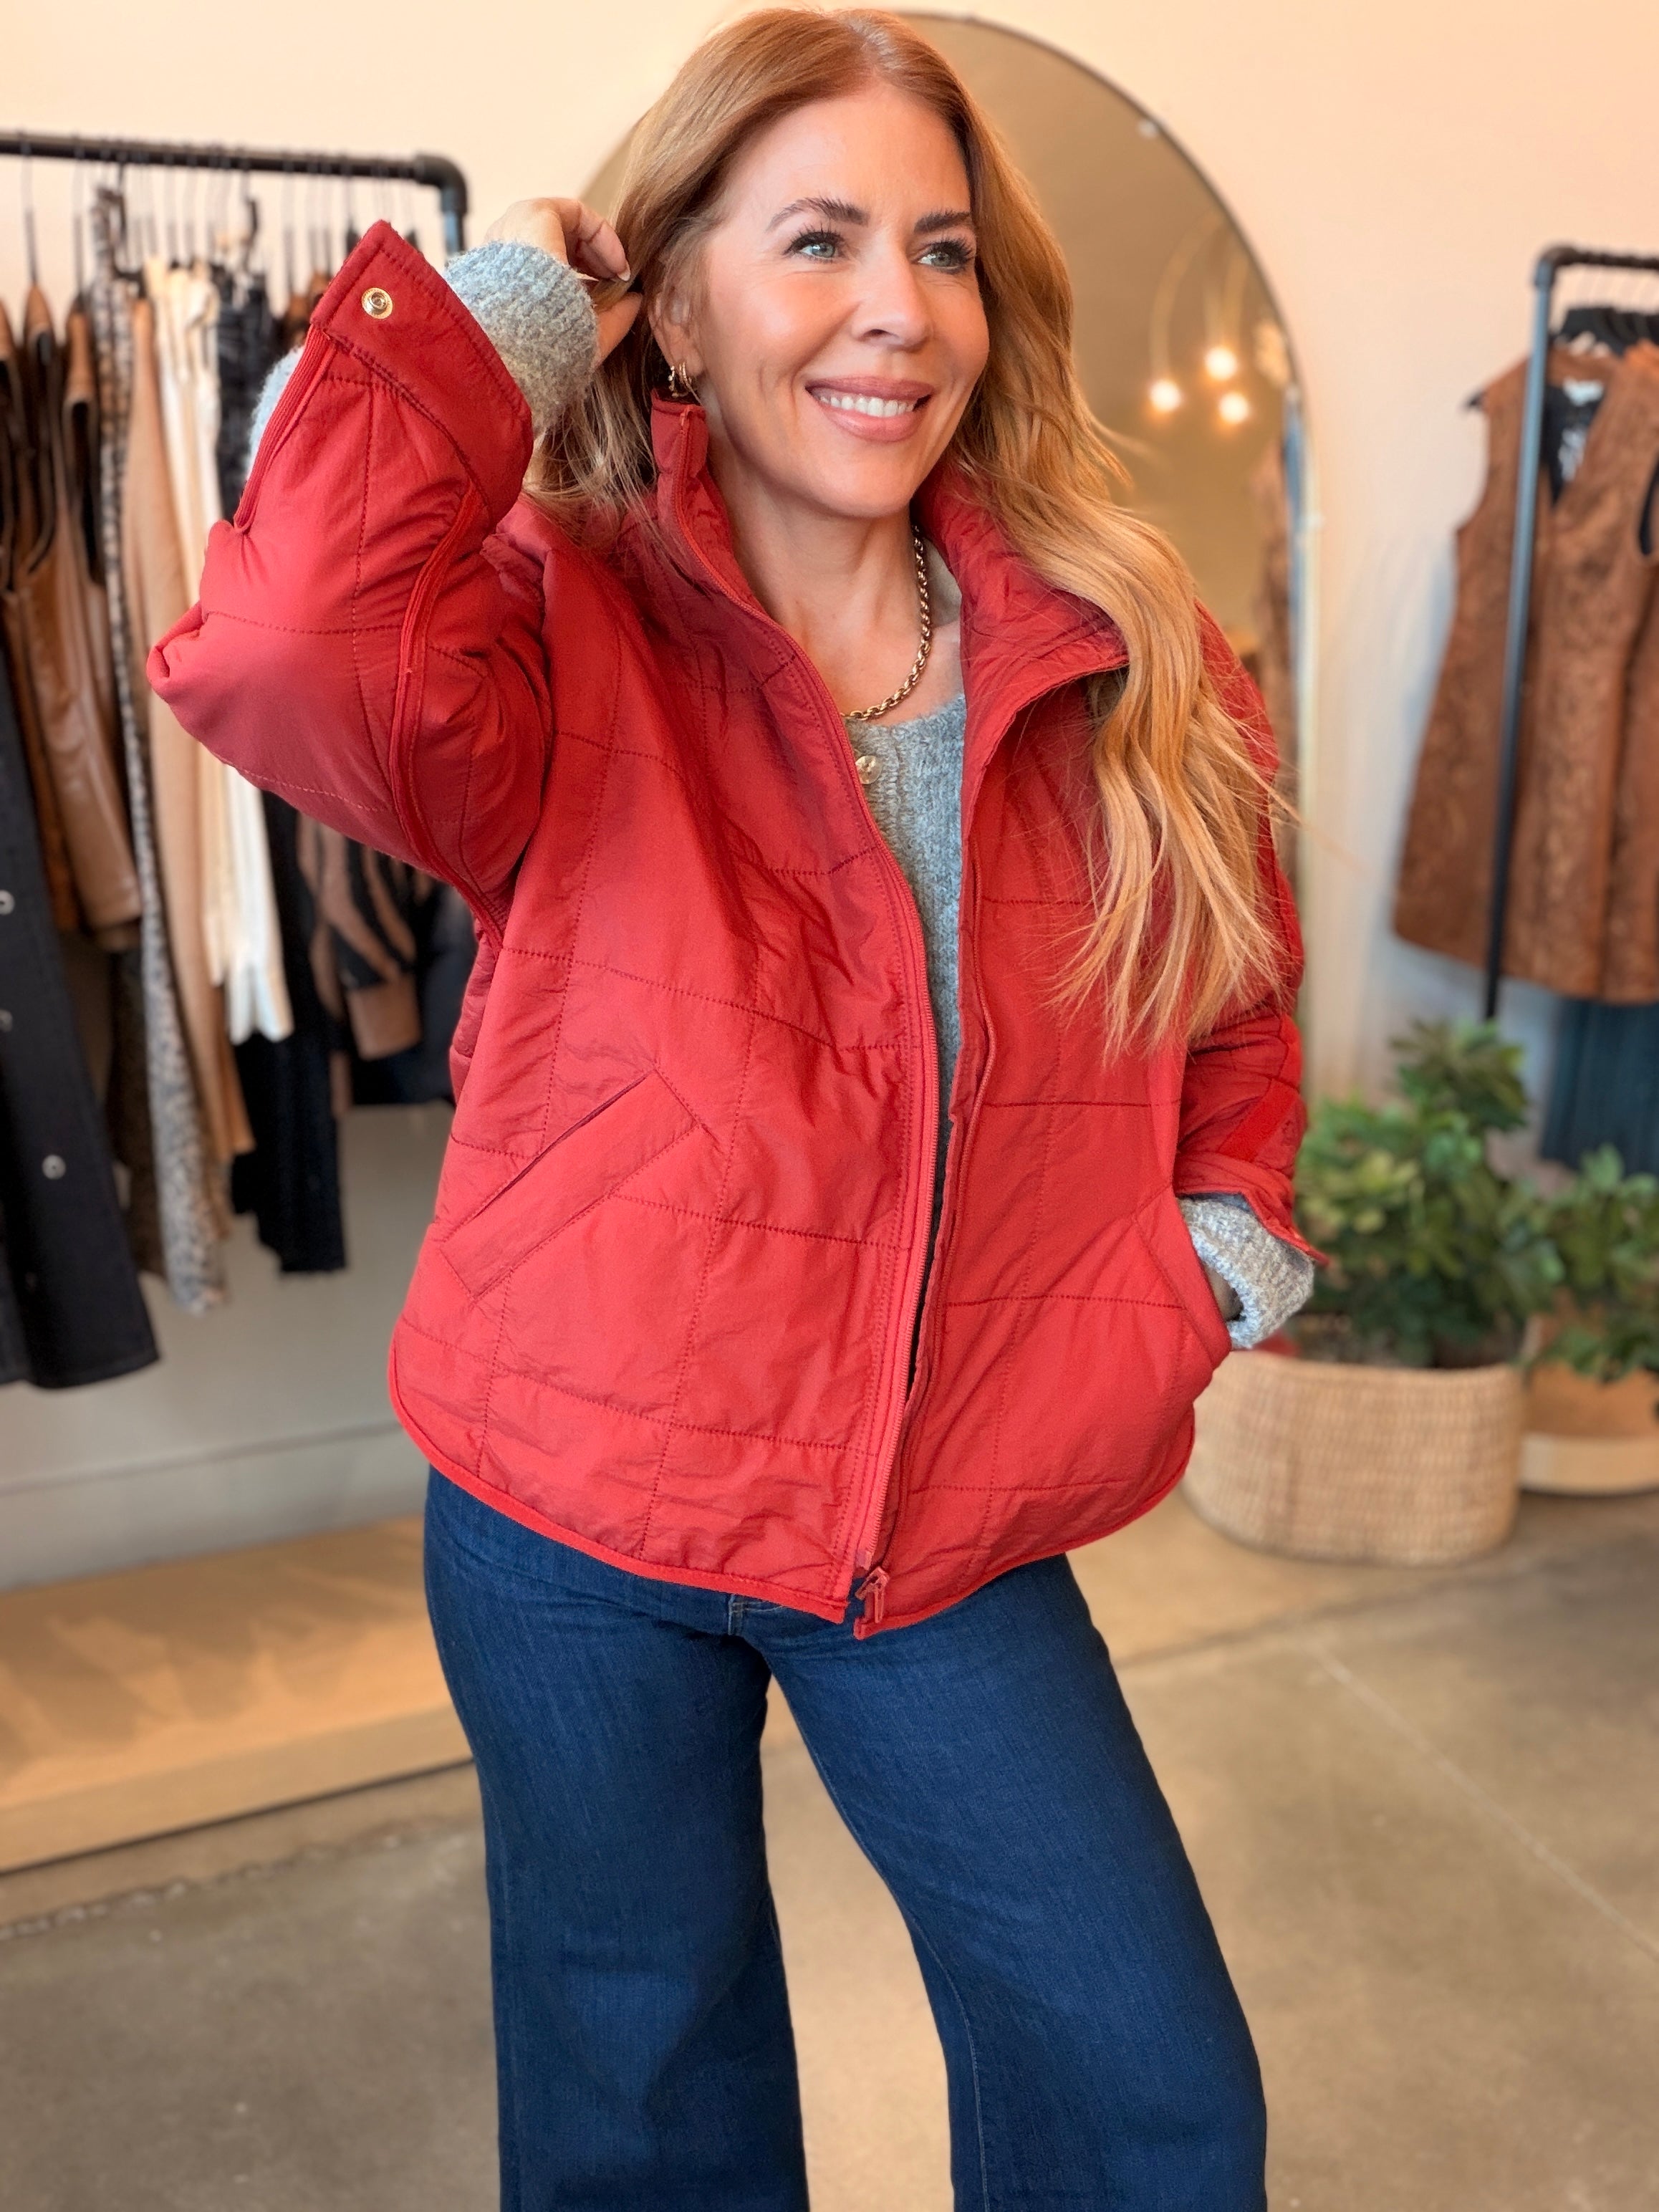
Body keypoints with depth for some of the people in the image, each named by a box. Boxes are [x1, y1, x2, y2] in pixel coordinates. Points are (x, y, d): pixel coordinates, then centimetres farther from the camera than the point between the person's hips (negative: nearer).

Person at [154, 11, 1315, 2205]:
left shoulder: (1130, 669, -3)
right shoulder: (565, 636, -12)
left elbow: (1240, 990, 15)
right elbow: (287, 652, -36)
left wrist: (1224, 1228, 1)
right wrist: (484, 325, -20)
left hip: (952, 1524, 3)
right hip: (580, 1515, -2)